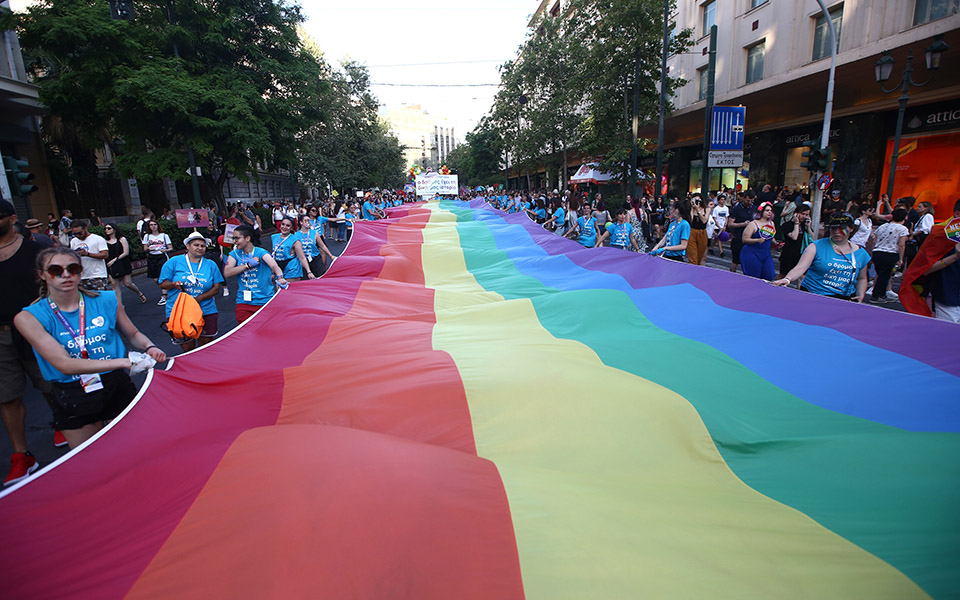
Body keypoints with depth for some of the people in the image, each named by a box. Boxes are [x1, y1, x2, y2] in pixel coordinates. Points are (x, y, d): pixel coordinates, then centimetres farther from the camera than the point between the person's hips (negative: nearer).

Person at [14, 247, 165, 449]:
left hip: (117, 387, 1)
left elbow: (133, 334, 13)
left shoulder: (107, 300, -3)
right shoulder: (29, 317, -8)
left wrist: (149, 347, -11)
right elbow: (64, 365, -19)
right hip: (72, 400, -1)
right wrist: (126, 361, -29)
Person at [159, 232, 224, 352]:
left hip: (206, 310, 2)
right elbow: (163, 284, 6)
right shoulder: (174, 262, 4)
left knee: (206, 345, 2)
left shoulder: (211, 265, 9)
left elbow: (216, 288, 5)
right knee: (187, 348, -1)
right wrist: (174, 284, -16)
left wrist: (199, 298, -10)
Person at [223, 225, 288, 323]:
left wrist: (280, 277, -46)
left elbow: (274, 265, -26)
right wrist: (248, 265, -15)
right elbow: (226, 273, -7)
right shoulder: (235, 254, 6)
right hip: (243, 302, 3)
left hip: (264, 301, -3)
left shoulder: (261, 252, -7)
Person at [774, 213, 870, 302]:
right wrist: (787, 279, -35)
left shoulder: (861, 253, 10)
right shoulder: (817, 246, -2)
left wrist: (860, 296, 7)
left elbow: (862, 278, 24)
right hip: (811, 296, -2)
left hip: (844, 299, 3)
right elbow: (800, 268, -15)